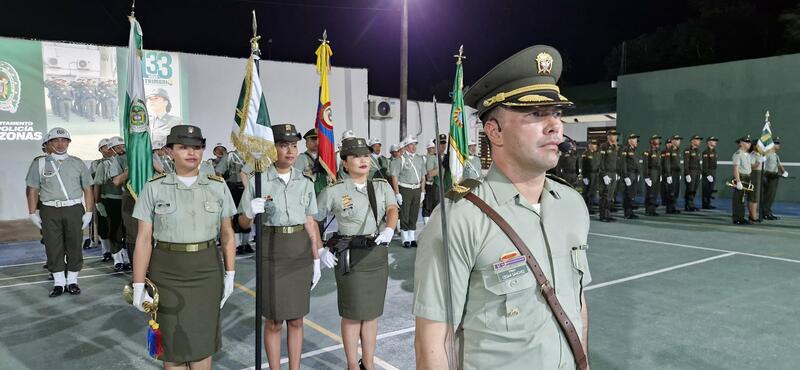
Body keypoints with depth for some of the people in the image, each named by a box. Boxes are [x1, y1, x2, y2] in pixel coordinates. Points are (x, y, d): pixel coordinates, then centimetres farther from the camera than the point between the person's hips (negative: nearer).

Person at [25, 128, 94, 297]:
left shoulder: (77, 163, 8)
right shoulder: (39, 163, 6)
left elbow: (88, 189, 8)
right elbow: (32, 190, 6)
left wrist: (88, 213, 1)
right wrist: (33, 213, 1)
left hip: (74, 209, 0)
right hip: (49, 211, 0)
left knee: (74, 246, 3)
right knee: (53, 247, 3)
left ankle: (72, 281, 14)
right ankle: (58, 282, 12)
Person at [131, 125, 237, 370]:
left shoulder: (218, 186, 0)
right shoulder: (154, 188, -4)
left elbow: (227, 234, 6)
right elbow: (144, 239, -5)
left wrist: (230, 275, 4)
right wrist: (138, 286, -7)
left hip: (207, 271, 1)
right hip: (167, 272, -1)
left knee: (203, 338, 10)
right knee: (172, 340, 8)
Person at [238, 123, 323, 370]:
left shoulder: (305, 182, 4)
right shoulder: (258, 181, -5)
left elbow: (311, 224, 7)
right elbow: (243, 223, 0)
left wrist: (316, 260, 6)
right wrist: (251, 212, -22)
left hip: (301, 253, 3)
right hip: (272, 252, -3)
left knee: (296, 320, 12)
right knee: (274, 321, 6)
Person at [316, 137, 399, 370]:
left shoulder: (382, 186, 6)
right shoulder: (333, 191, -3)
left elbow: (392, 209, -10)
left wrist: (389, 229, -29)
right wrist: (321, 251, -5)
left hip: (378, 254, 4)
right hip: (350, 256, -3)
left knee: (372, 313, 14)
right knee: (352, 314, 4)